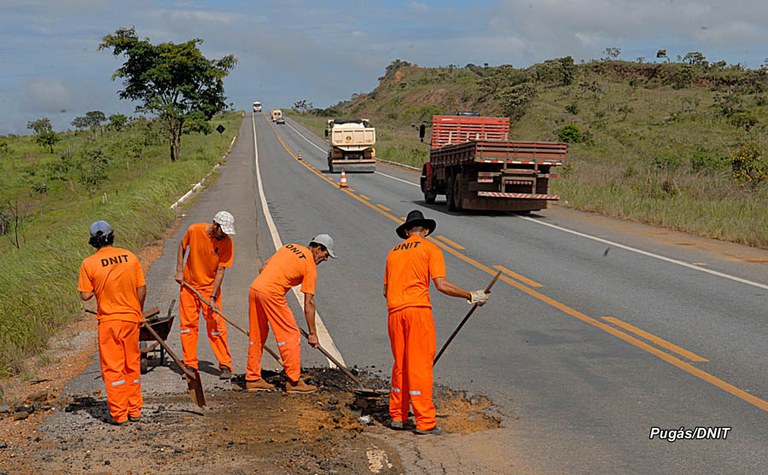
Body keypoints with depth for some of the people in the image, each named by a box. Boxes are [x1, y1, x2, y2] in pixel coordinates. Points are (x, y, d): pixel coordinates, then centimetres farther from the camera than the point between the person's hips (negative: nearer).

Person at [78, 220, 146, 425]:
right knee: (132, 365, 14)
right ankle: (135, 410, 20)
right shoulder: (130, 257, -2)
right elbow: (142, 289, 1)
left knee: (113, 367, 5)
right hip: (131, 318, 3)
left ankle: (119, 414, 6)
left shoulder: (89, 263, -10)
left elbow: (85, 295, -8)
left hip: (108, 321, -3)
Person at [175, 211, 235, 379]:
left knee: (215, 325, -4)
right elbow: (182, 246, 5)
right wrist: (179, 271, -1)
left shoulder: (227, 242, -18)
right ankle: (190, 365, 10)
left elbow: (220, 271, -16)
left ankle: (225, 365, 1)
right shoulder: (194, 230, -17)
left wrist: (212, 296, -20)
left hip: (210, 286, -1)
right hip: (189, 284, 1)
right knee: (188, 323, 2)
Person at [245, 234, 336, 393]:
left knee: (257, 335, 17)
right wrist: (312, 333, 0)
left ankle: (253, 379, 23)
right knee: (291, 335, 1)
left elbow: (262, 268, 22)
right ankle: (293, 381, 1)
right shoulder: (310, 266, 0)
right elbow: (308, 303, -3)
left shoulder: (288, 247, 21)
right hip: (271, 293, -8)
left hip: (254, 288, 8)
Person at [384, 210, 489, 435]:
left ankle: (397, 415, 20)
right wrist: (471, 296, -1)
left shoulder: (394, 252, 18)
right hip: (418, 309, -5)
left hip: (394, 312, 5)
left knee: (400, 364, 16)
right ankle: (425, 422, -2)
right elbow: (442, 285, -9)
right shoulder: (430, 249, 2)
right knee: (421, 366, -3)